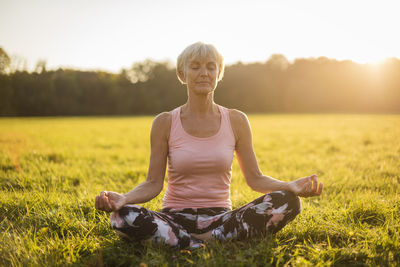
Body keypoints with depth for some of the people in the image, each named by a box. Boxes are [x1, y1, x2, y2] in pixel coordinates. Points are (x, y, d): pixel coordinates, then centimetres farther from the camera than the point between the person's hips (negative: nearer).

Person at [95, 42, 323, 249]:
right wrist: (123, 198, -23)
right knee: (122, 216, -31)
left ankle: (198, 241, -22)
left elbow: (255, 178, 4)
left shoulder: (236, 121, 3)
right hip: (175, 218, -1)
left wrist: (292, 186, -15)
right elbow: (153, 183, -2)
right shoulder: (165, 123, -1)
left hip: (220, 218, 2)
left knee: (287, 202, -24)